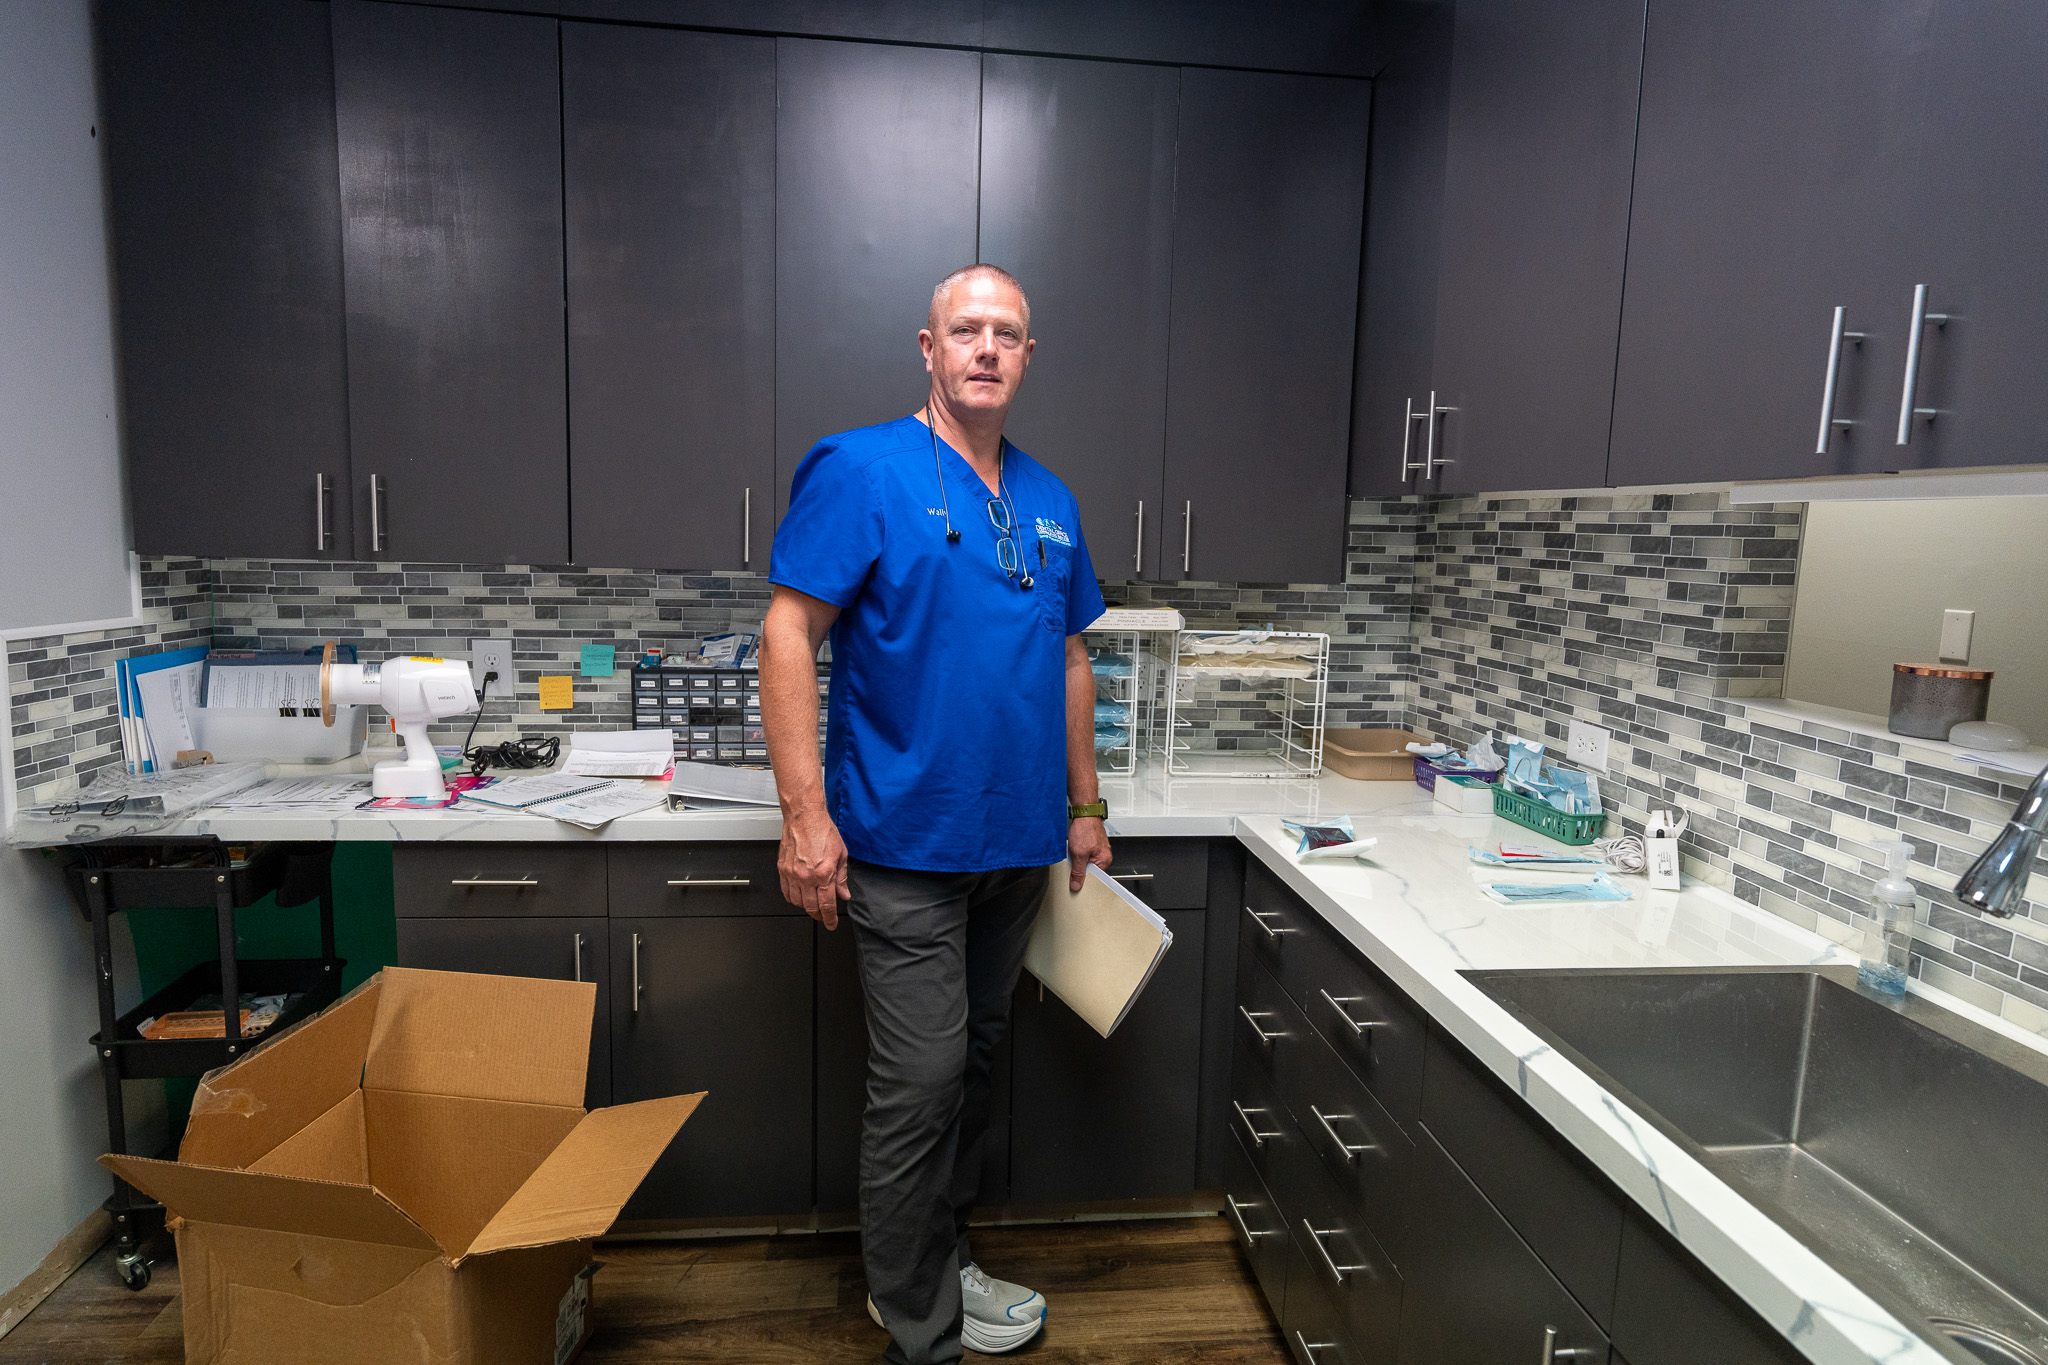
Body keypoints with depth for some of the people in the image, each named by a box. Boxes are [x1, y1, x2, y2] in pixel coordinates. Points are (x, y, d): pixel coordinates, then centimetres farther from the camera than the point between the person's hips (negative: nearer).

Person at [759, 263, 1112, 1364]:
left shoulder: (1050, 501, 12)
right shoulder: (861, 470, -7)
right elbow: (788, 633, -13)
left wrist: (1084, 806, 17)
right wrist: (806, 816, -19)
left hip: (1019, 845, 7)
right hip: (907, 845, -6)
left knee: (972, 1063, 18)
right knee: (921, 1082, -1)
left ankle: (936, 1264, 38)